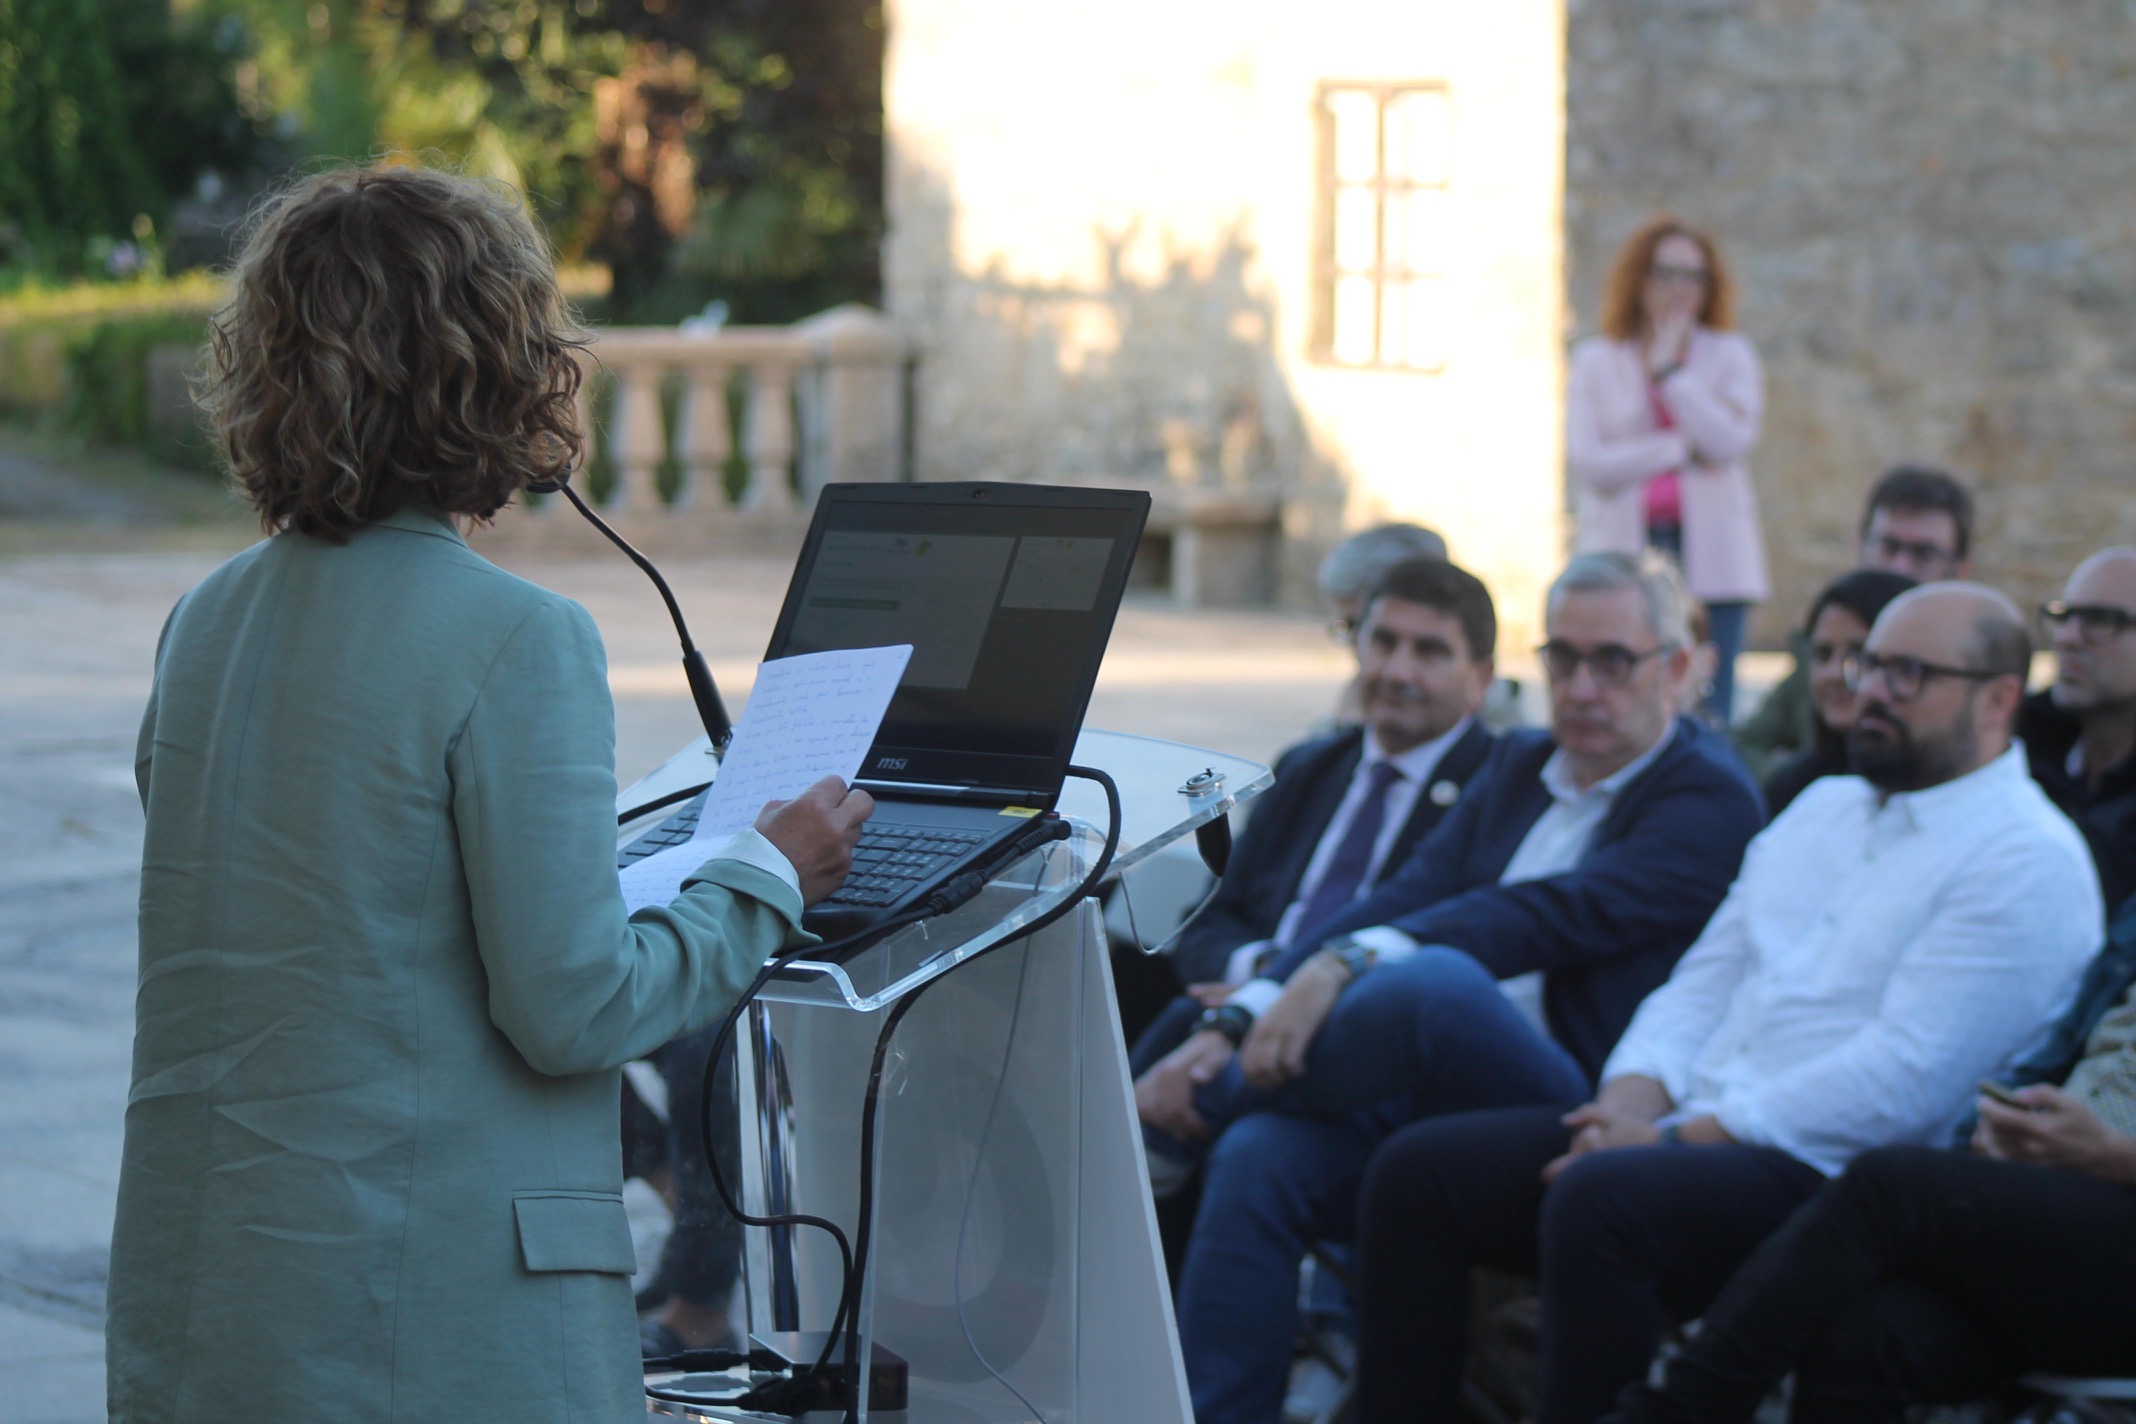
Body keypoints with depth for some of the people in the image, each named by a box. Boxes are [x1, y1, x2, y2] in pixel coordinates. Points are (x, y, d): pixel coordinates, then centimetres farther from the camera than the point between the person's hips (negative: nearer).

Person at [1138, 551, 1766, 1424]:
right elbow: (1404, 900, 9)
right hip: (1421, 1098, 6)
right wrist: (1239, 1022, -7)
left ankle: (1168, 1127, -12)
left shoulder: (1711, 800, -1)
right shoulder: (1519, 768, 21)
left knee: (1432, 977, -34)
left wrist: (1352, 963, -29)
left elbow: (1559, 912, -17)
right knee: (1258, 1159, -25)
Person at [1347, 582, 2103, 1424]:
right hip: (1688, 1139, 8)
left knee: (1598, 1197, -35)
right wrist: (1634, 1101, -2)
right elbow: (1705, 981, 20)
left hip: (1836, 1179, -8)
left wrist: (1679, 1140, -16)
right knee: (1419, 1169, -8)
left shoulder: (2029, 862, -5)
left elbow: (1906, 1078, -16)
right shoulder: (1824, 809, 23)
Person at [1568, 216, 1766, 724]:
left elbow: (1730, 443, -6)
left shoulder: (1731, 355, 12)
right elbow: (1588, 463, -3)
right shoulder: (1596, 362, 11)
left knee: (1708, 716, -5)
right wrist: (1683, 449, -5)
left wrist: (1668, 370, -4)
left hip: (1710, 557, 0)